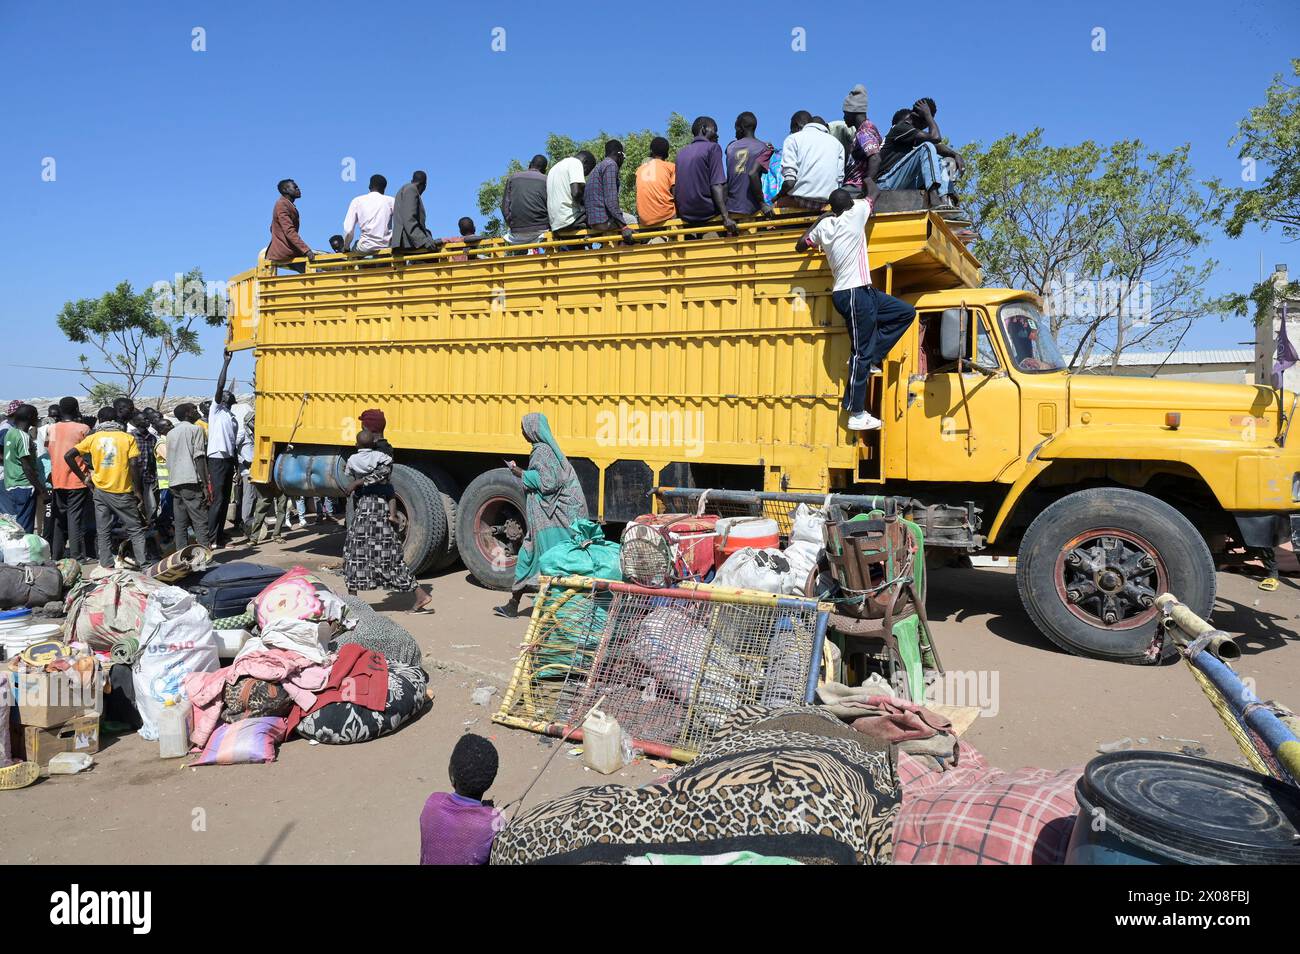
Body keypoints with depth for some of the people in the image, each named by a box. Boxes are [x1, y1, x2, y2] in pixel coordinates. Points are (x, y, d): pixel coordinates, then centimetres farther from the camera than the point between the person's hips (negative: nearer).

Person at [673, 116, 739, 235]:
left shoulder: (681, 151, 14)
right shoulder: (713, 147, -3)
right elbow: (716, 185, -15)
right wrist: (726, 217, -21)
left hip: (685, 215, 7)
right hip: (706, 211, -7)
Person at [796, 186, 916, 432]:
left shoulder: (824, 226, 10)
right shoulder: (855, 214, -6)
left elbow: (800, 246, 24)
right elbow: (874, 194, 11)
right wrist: (869, 181, 32)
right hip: (855, 293, -8)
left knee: (905, 312, 15)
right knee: (861, 353, -6)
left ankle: (872, 358, 9)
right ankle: (856, 414, -3)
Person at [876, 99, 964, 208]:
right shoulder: (900, 128, -5)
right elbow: (935, 137, -15)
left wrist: (955, 154, -4)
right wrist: (928, 115, -4)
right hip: (885, 183, -9)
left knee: (941, 160, 8)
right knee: (926, 147, -19)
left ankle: (947, 200, -16)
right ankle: (934, 200, -37)